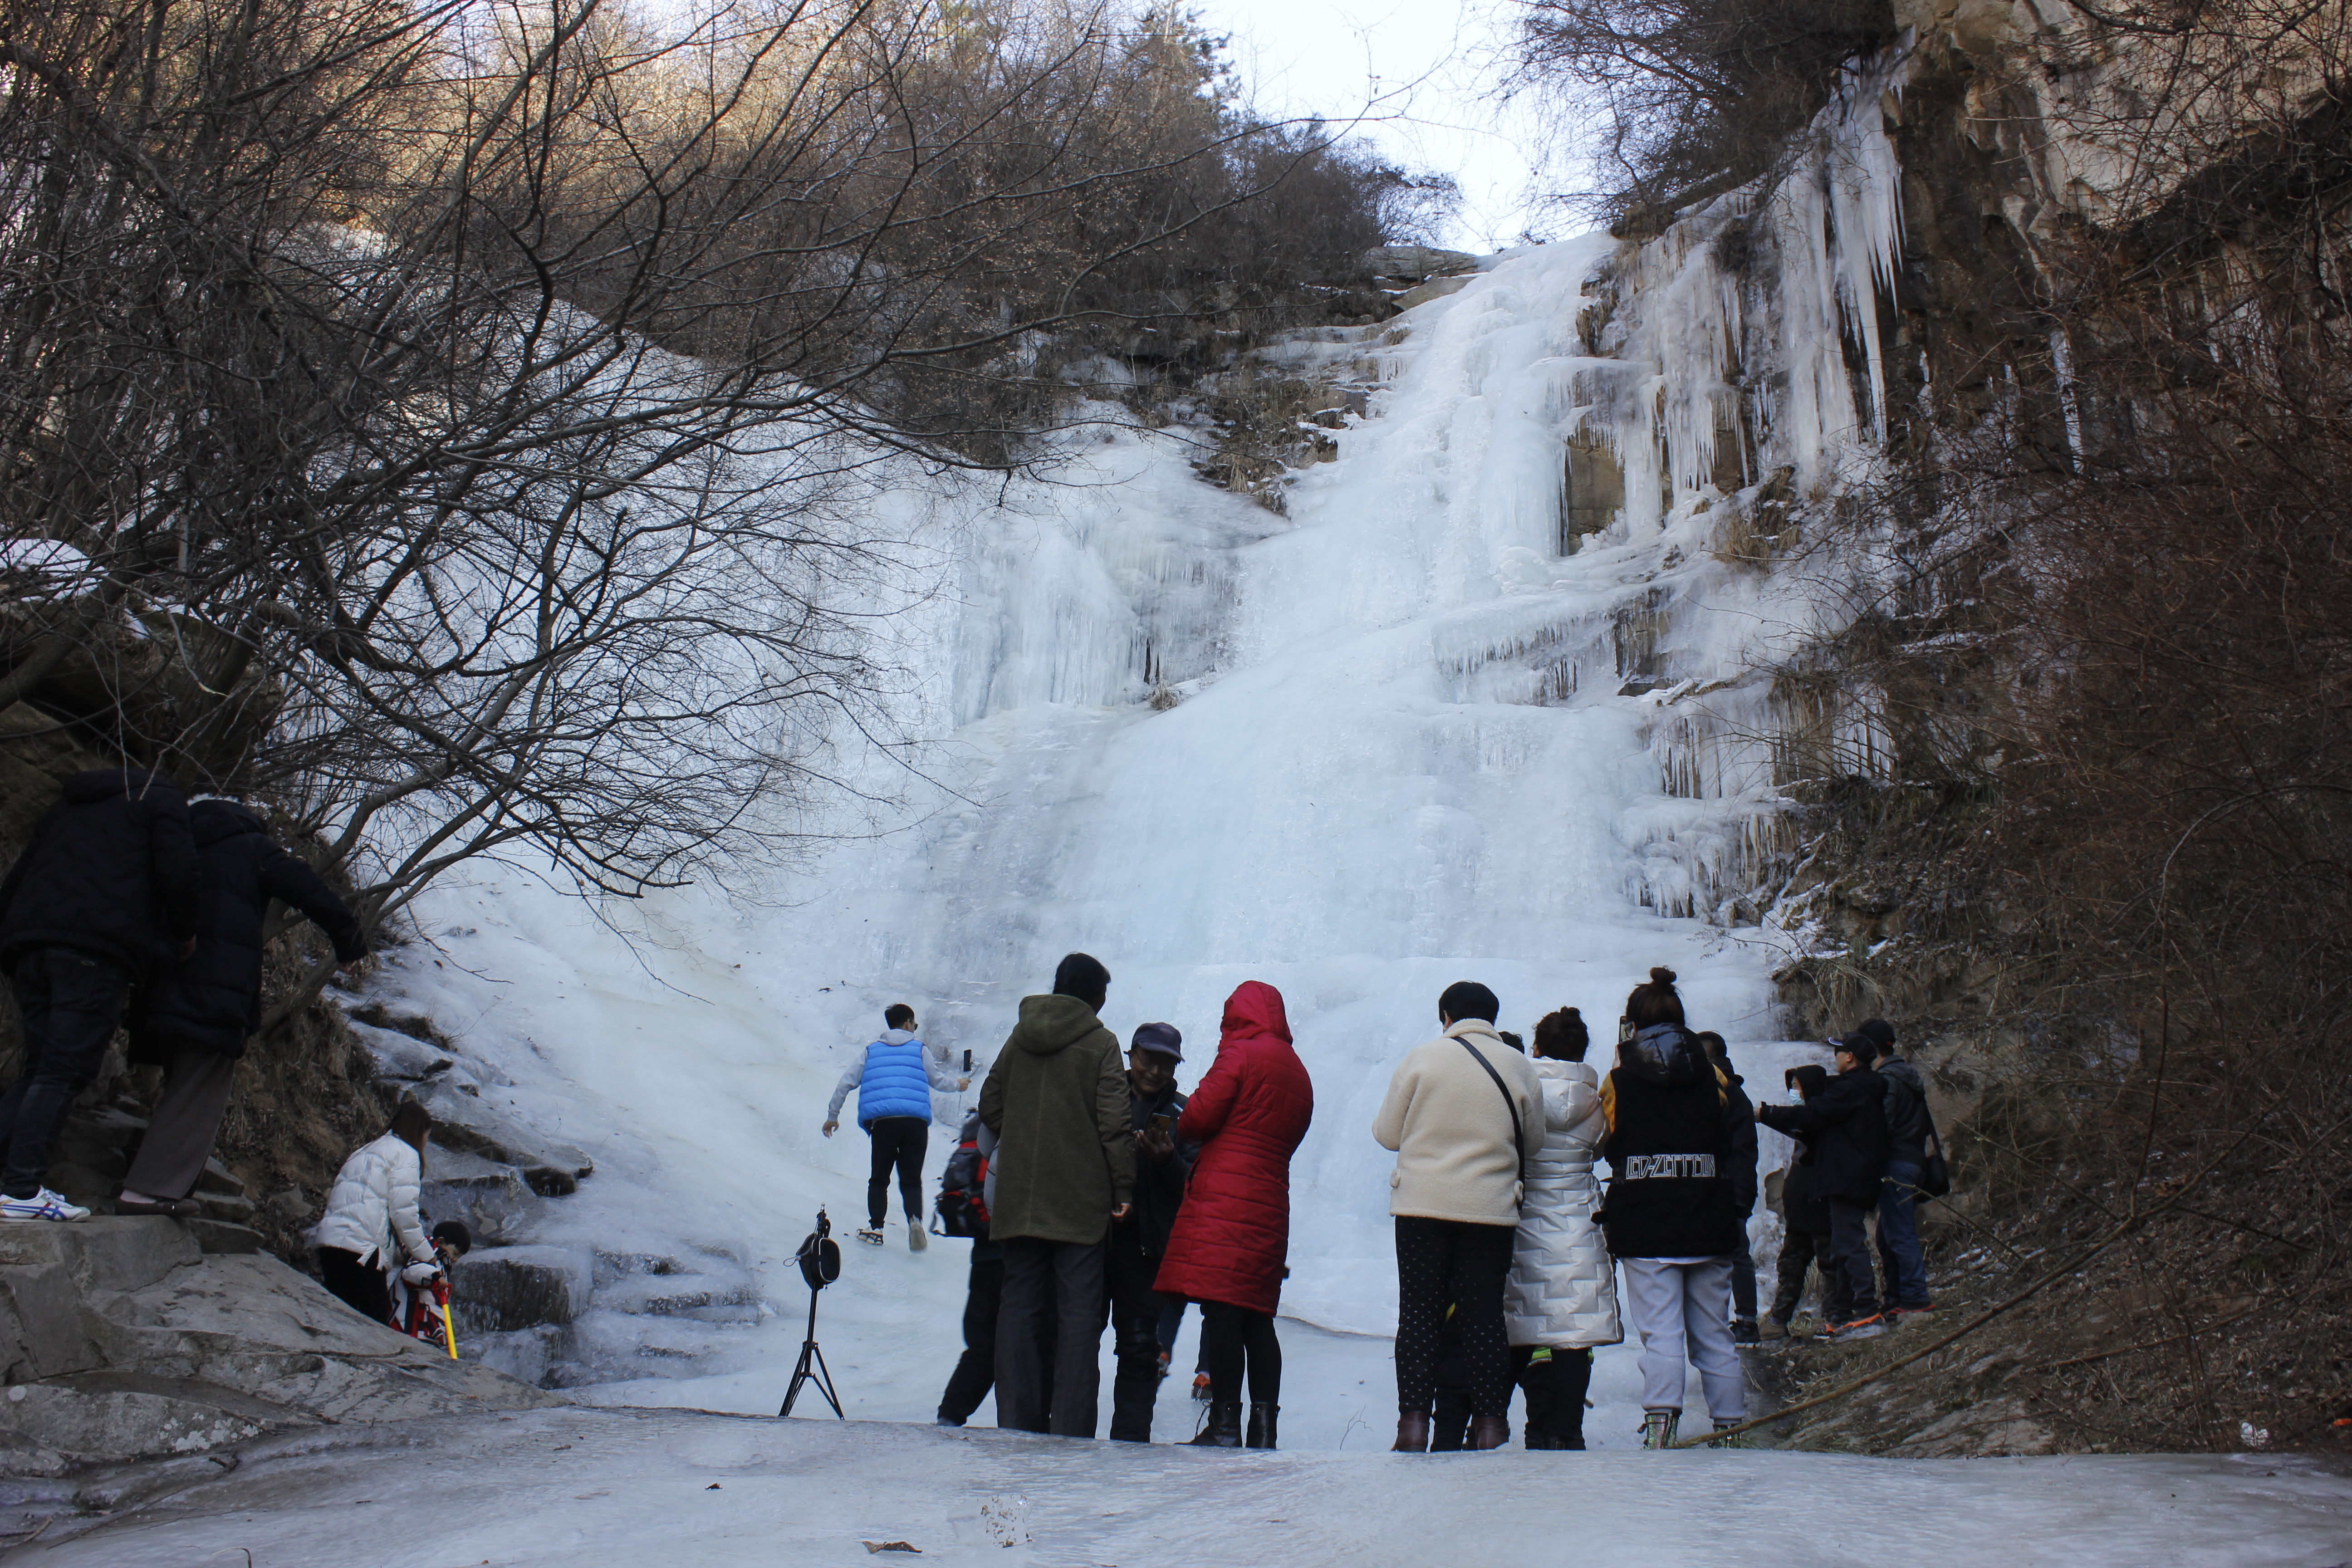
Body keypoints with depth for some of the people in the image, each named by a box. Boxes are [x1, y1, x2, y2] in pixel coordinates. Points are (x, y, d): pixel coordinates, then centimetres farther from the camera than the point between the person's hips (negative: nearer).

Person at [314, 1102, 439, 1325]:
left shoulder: (365, 1151, 29)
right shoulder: (406, 1154, 2)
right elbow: (403, 1213, -7)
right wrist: (426, 1255, 0)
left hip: (329, 1239, 8)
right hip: (361, 1246, -8)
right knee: (378, 1322, -7)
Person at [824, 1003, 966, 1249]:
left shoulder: (871, 1051, 19)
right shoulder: (920, 1049, 15)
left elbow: (845, 1084, 17)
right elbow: (938, 1081, 21)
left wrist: (832, 1116, 25)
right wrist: (958, 1084, 41)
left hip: (882, 1120, 1)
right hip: (916, 1121, -1)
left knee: (879, 1178, 17)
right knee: (912, 1180, 7)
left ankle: (875, 1228, 10)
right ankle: (915, 1220, -17)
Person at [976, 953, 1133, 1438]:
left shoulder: (1019, 1038, 10)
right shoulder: (1100, 1042, -4)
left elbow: (990, 1107, 13)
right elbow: (1114, 1122, -10)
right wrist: (1123, 1188, -5)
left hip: (1019, 1197, 4)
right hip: (1080, 1198, -4)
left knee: (1019, 1304, 9)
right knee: (1078, 1310, 1)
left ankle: (1016, 1422, 8)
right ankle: (1070, 1426, -2)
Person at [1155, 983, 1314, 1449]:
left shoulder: (1241, 1053, -4)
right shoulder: (1298, 1071, 20)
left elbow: (1198, 1117, -9)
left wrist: (1180, 1132, 14)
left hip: (1223, 1198, -8)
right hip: (1270, 1205, 8)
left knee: (1220, 1310, -7)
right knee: (1257, 1317, 10)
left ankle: (1225, 1424, -9)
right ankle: (1263, 1426, 8)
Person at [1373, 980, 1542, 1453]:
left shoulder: (1420, 1059, -3)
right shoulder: (1521, 1069, 2)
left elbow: (1387, 1134, 2)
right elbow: (1532, 1144, 10)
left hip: (1421, 1205, -1)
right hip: (1491, 1209, 1)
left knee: (1418, 1315, 4)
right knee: (1485, 1316, 9)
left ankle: (1414, 1424, 2)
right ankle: (1490, 1424, 10)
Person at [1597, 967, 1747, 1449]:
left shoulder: (1620, 1081, -3)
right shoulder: (1711, 1076, 4)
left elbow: (1611, 1150, 4)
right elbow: (1730, 1150, 9)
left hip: (1645, 1223, -3)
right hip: (1709, 1223, 3)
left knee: (1660, 1331, -2)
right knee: (1714, 1333, 12)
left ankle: (1661, 1420, -15)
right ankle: (1730, 1425, 16)